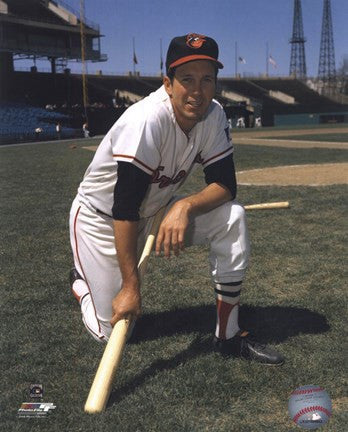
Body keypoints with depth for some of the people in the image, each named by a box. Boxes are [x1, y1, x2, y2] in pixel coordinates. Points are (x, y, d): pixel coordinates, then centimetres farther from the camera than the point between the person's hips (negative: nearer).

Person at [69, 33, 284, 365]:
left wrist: (186, 206, -32)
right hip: (99, 216, -5)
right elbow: (125, 208, -32)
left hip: (153, 211, 6)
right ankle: (82, 280, 30)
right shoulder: (147, 120, -32)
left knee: (232, 218, -15)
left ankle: (228, 336, -4)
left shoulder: (214, 116, -12)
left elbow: (225, 185, -10)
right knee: (111, 330, -6)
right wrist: (131, 286, -29)